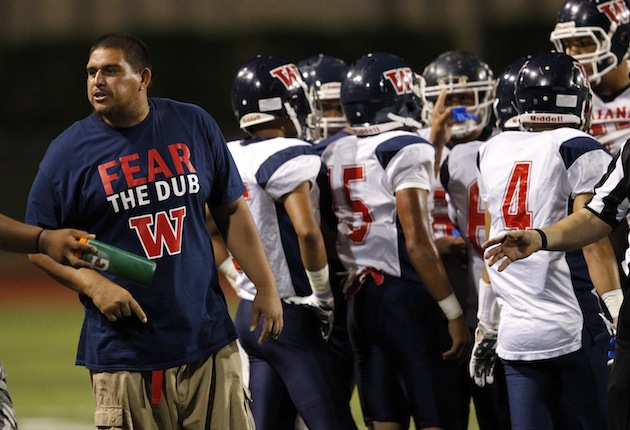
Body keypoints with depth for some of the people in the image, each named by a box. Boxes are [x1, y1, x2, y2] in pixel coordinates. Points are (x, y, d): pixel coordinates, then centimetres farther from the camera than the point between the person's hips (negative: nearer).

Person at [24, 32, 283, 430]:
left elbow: (231, 211, 13)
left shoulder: (194, 127, 6)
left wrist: (266, 287, 6)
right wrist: (93, 285, -14)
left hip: (209, 341, 2)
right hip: (124, 349, -2)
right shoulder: (70, 151, -1)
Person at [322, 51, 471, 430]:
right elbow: (417, 242, -17)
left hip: (362, 298, 7)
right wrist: (454, 313, -15)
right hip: (407, 298, -7)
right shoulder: (407, 150, -11)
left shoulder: (335, 156, 9)